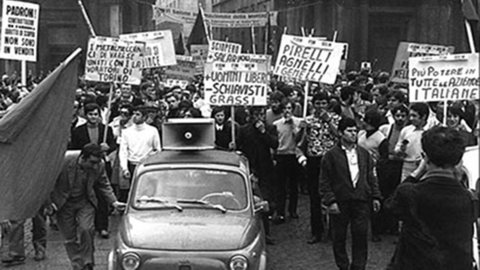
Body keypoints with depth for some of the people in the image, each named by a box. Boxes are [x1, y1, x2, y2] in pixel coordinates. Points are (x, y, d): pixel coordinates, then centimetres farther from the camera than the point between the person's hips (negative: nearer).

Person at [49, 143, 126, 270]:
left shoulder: (100, 165, -16)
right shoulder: (64, 160, -26)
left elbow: (103, 185, 3)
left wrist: (113, 202, -7)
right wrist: (50, 202, -12)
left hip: (85, 202, 1)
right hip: (64, 203, -1)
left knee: (86, 229, -18)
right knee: (70, 238, 2)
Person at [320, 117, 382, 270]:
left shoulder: (363, 153, 10)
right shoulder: (331, 155, -2)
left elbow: (371, 177, 15)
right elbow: (324, 181, -3)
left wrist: (375, 196, 7)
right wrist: (330, 201, -11)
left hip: (361, 201, 2)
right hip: (340, 203, -2)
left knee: (361, 237, 0)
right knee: (339, 238, 6)